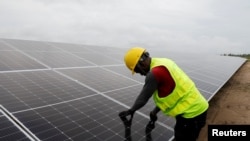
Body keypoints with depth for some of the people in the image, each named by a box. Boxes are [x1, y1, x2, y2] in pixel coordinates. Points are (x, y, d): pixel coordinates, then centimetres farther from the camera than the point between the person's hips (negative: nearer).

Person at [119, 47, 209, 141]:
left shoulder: (154, 73, -23)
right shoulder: (163, 62, 5)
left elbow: (143, 98, -10)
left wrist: (131, 111, 7)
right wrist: (155, 111, 17)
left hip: (191, 114, -9)